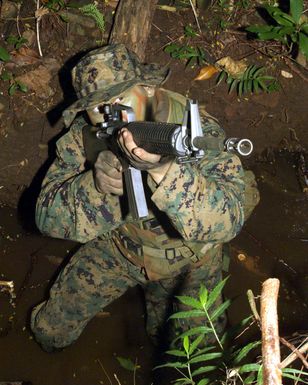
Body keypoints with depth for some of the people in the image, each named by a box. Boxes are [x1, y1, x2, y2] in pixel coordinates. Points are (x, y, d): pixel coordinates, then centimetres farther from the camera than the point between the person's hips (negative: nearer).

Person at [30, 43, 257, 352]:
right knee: (51, 331, 5)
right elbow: (47, 218, -25)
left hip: (187, 257, -2)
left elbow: (228, 221, -45)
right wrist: (96, 185, -46)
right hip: (118, 247, 2)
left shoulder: (198, 132, -31)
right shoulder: (84, 135, -20)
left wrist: (163, 169, -63)